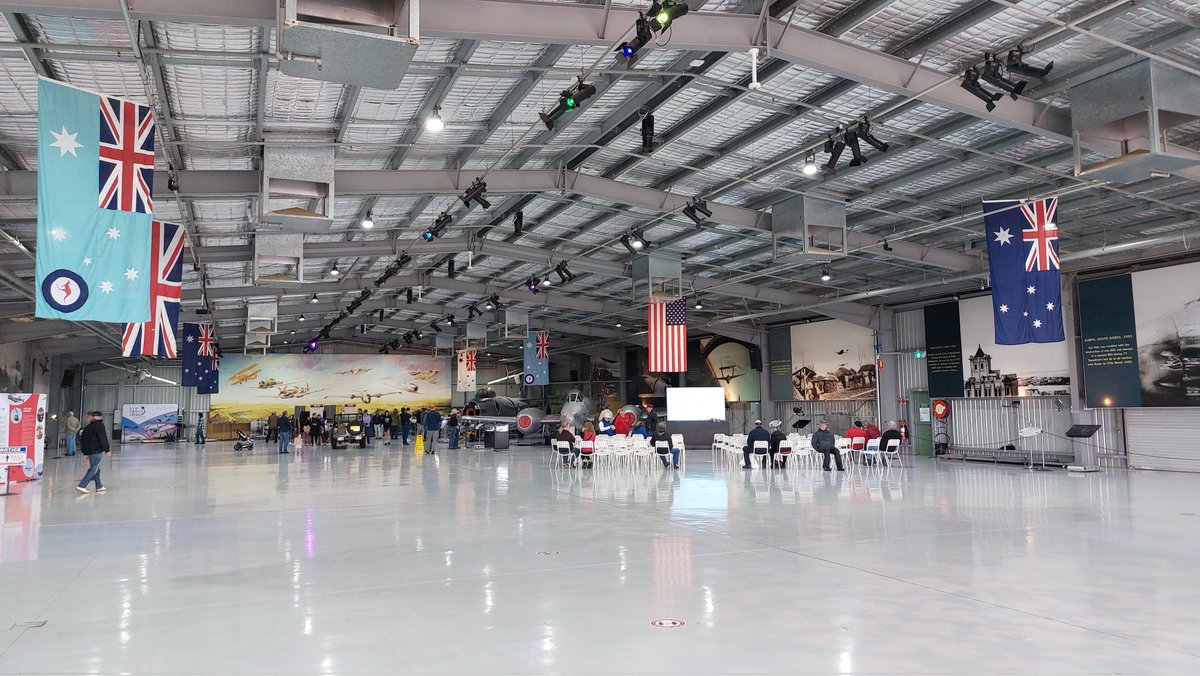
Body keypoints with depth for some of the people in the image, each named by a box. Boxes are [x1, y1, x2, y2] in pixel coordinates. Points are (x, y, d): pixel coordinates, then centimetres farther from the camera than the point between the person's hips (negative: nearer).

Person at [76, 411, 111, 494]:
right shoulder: (100, 425, -10)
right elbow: (103, 439, -15)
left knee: (96, 469, 17)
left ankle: (99, 486, 22)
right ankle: (81, 486, -16)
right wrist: (107, 450, -10)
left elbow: (82, 439, 18)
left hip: (89, 451, 9)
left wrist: (85, 452, 23)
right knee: (93, 469, -8)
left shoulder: (88, 427, 13)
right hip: (96, 451, -9)